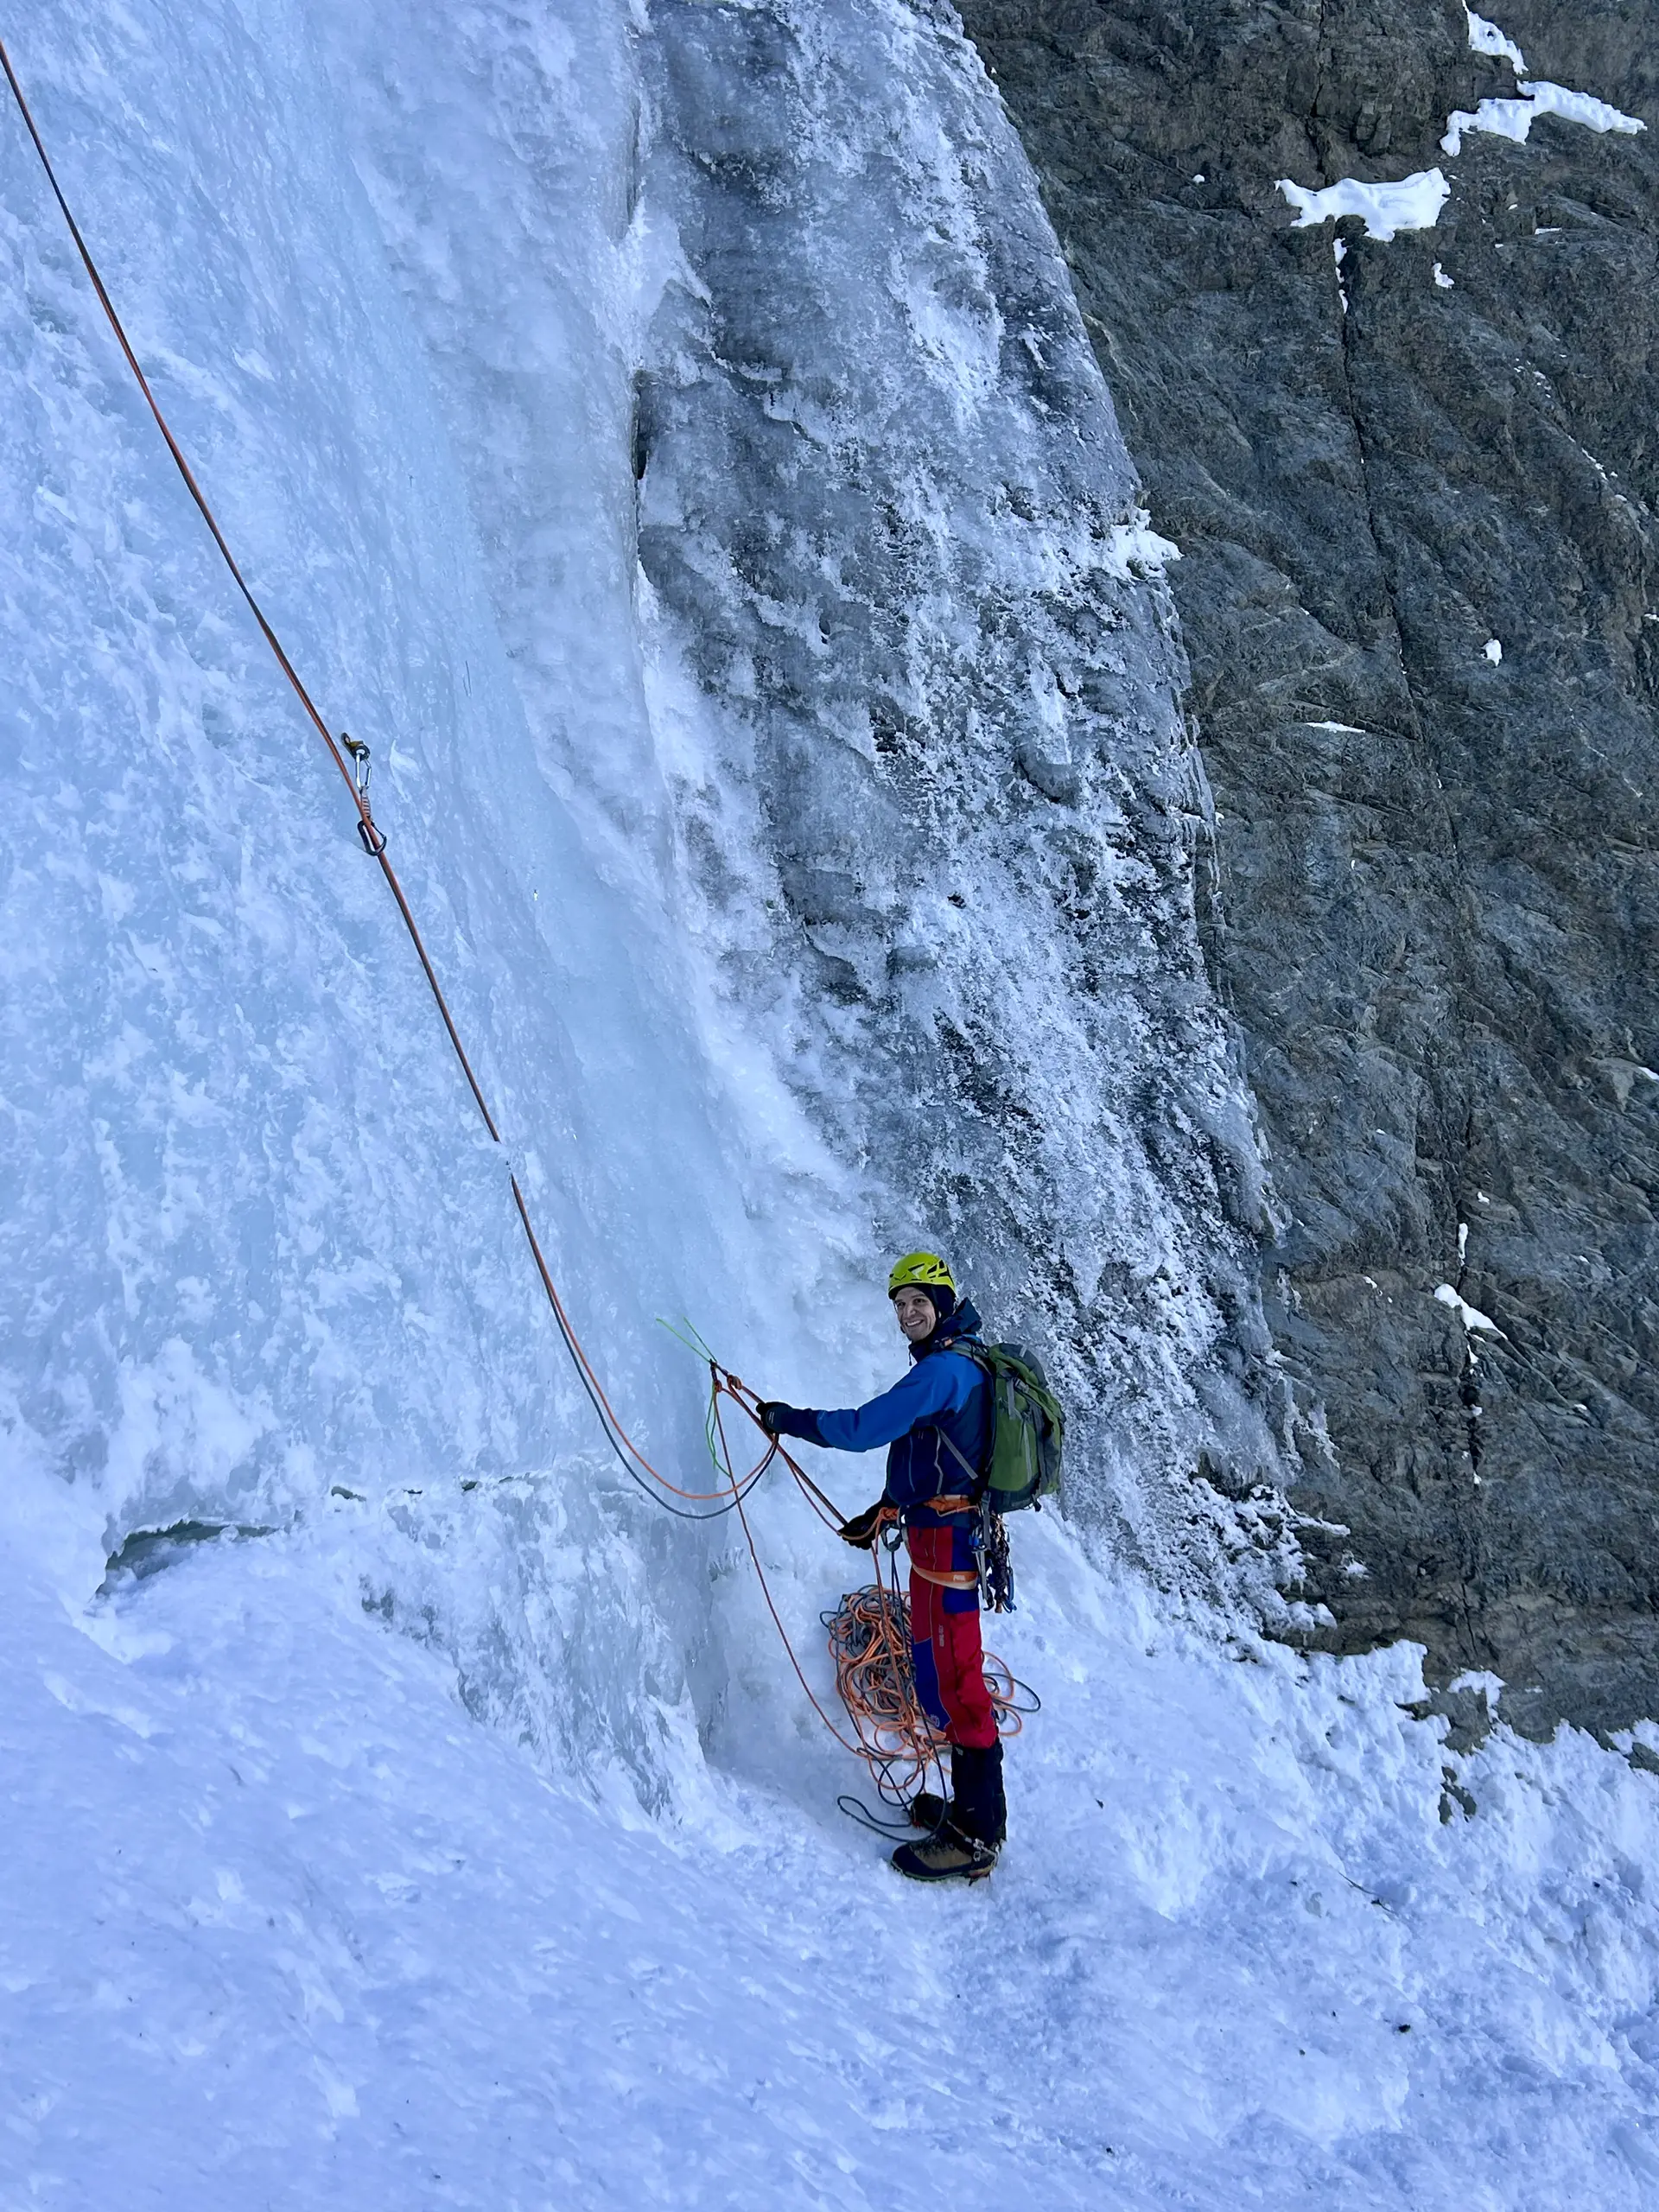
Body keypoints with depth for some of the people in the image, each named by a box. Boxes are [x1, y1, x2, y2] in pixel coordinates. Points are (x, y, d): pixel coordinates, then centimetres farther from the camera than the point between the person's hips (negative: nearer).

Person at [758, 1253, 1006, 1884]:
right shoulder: (956, 1363, 17)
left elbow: (864, 1428, -19)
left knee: (951, 1681, -8)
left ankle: (975, 1837, -4)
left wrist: (789, 1419, -7)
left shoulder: (945, 1368, -16)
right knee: (940, 1672, 18)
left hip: (945, 1541, -11)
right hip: (944, 1531, 11)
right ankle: (976, 1806, 27)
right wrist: (881, 1513, 26)